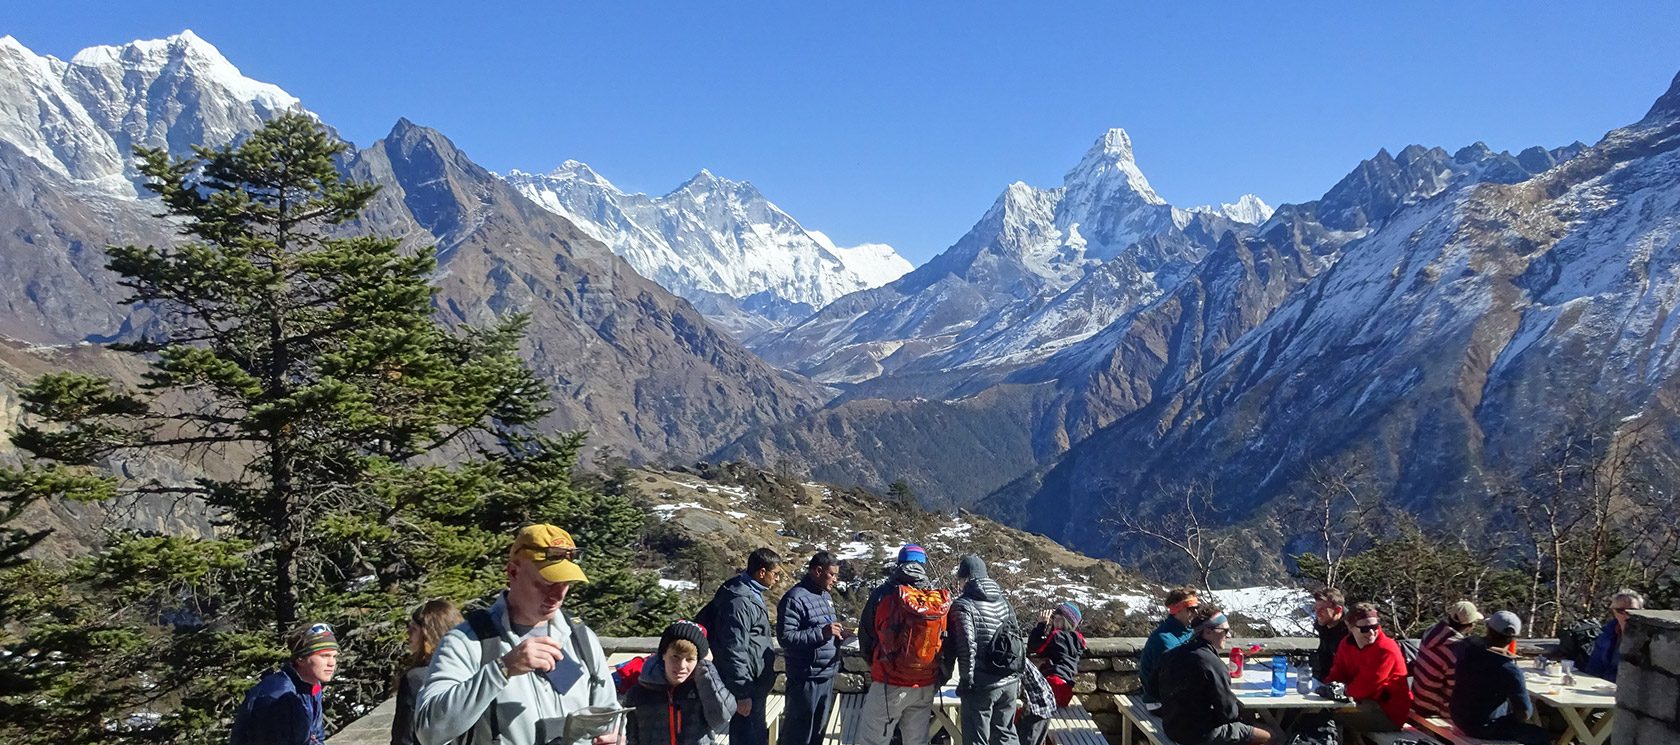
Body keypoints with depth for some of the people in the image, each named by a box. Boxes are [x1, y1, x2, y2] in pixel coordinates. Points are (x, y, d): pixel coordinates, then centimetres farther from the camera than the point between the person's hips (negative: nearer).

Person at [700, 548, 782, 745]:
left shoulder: (752, 594, 11)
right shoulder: (740, 602, -22)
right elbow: (734, 651, -24)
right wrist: (742, 693, -22)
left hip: (755, 686, 11)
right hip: (747, 690, -11)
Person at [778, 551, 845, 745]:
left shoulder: (826, 595, 12)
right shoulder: (796, 598, -17)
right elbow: (785, 637, -22)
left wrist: (837, 634, 3)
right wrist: (821, 632, -27)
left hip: (827, 676, 9)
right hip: (806, 678, -9)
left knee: (819, 729, 20)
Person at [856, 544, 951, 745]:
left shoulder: (884, 594, -8)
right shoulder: (941, 599, 0)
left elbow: (865, 636, 1)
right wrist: (942, 676, 20)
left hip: (889, 684, -4)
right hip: (926, 687, 4)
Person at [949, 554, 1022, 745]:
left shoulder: (963, 605, -11)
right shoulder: (1004, 601, 11)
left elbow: (967, 648, -19)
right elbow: (1019, 641, 13)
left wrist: (966, 680, -10)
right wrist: (1017, 678, 18)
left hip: (982, 686, -6)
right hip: (1010, 683, 7)